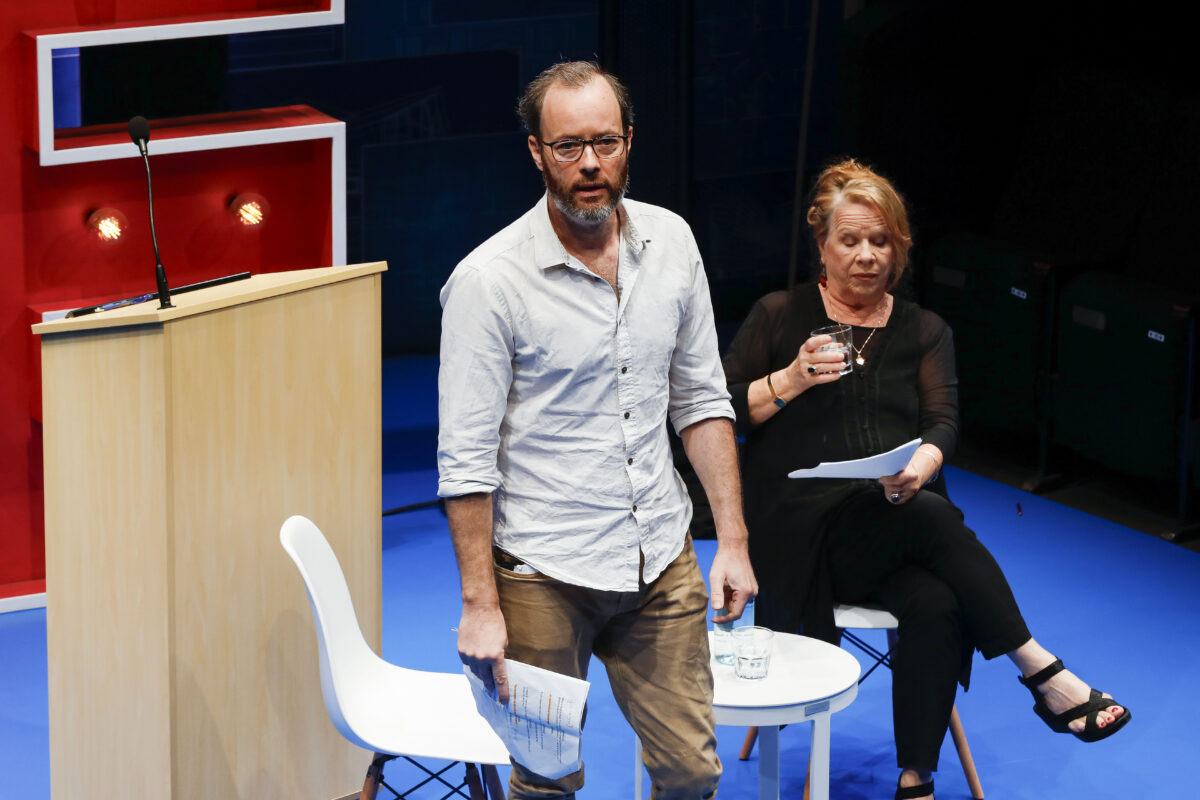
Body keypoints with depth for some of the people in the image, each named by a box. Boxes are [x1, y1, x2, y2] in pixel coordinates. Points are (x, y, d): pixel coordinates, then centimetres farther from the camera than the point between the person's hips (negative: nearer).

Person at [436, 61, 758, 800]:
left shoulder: (671, 242, 3)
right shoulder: (488, 281, -13)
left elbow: (701, 399, 11)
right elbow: (466, 459, -11)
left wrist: (734, 540, 6)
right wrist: (481, 605, -13)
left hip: (662, 562, 4)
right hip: (543, 575, -4)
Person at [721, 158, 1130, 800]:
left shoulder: (924, 332, 17)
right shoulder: (778, 318, 10)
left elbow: (942, 421, 1)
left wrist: (920, 465, -23)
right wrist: (790, 382, -12)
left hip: (900, 519, 3)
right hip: (804, 525, -3)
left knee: (935, 606, -34)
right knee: (934, 519, -34)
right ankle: (1047, 679, -31)